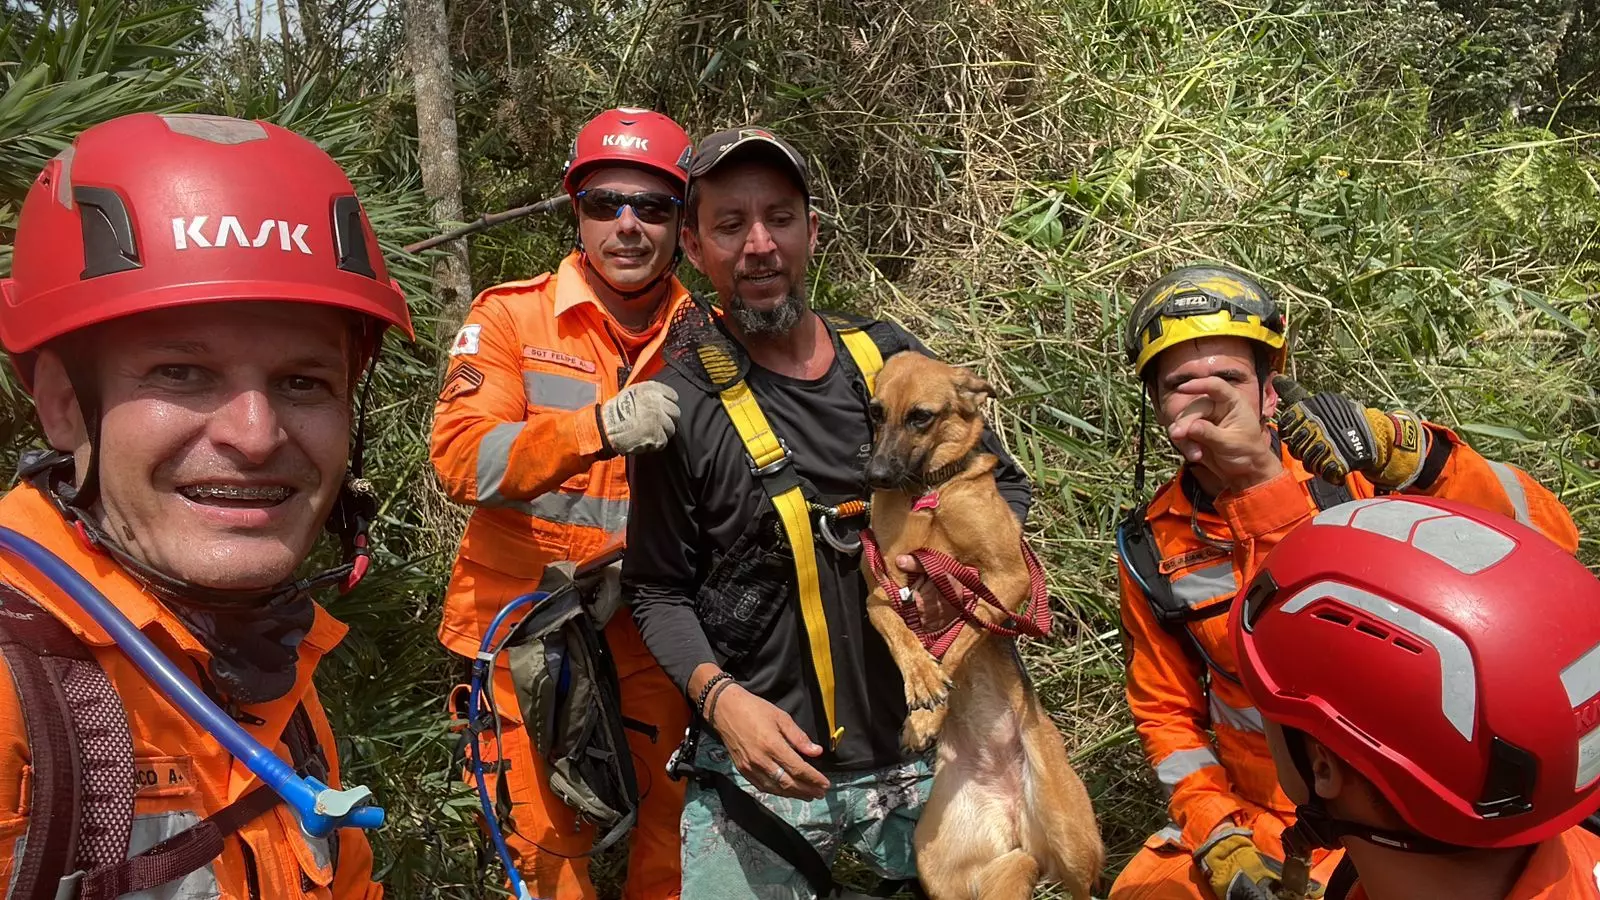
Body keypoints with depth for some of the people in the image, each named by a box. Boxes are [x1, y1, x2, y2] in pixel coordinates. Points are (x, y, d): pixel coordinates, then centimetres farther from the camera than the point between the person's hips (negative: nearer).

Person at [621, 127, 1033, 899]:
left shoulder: (888, 356, 1)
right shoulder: (682, 406, -8)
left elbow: (1006, 485, 10)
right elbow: (659, 591, -4)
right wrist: (719, 696, -20)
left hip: (919, 748, 3)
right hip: (765, 767, -3)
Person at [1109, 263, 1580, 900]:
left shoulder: (1350, 467, -11)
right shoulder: (1151, 552, -3)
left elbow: (1548, 538, -16)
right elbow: (1166, 714, 6)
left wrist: (1412, 459, -31)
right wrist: (1221, 840, -8)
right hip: (1263, 818, 2)